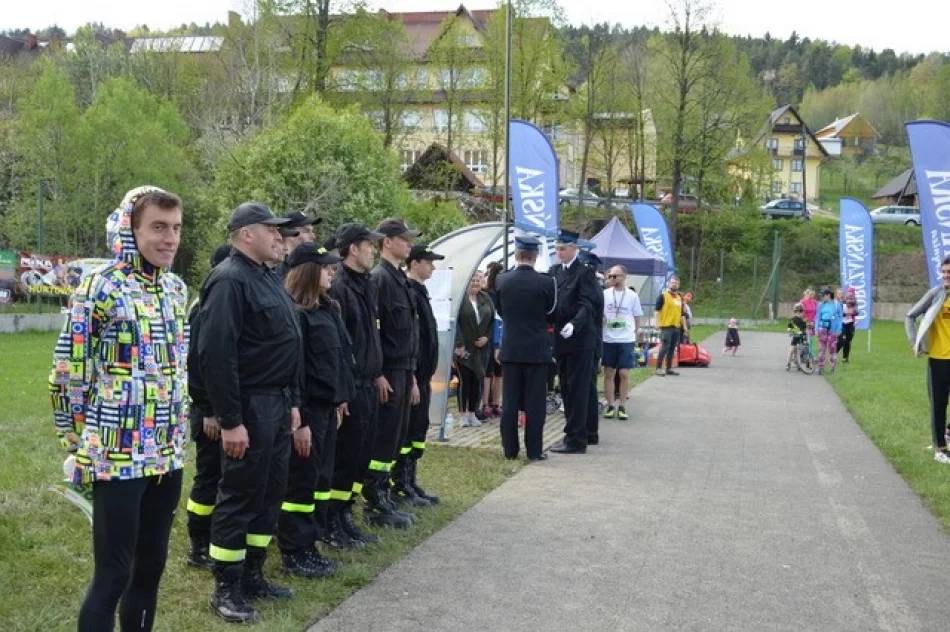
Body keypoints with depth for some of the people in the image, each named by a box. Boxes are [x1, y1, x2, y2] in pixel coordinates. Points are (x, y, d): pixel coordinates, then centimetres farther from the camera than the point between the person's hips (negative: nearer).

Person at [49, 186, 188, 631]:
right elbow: (68, 374, -10)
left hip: (167, 454, 7)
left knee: (151, 566, 14)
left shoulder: (176, 289, 8)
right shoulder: (101, 288, -14)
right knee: (114, 575, -1)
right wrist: (81, 443, -4)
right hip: (118, 455, -7)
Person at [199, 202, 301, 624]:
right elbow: (216, 355, -23)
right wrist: (230, 420, -24)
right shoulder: (229, 280, -16)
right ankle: (226, 590, 11)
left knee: (269, 492, 15)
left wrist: (292, 400, 17)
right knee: (239, 497, 0)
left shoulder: (267, 277, 15)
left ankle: (252, 575, 27)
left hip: (277, 403, 10)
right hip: (250, 406, -10)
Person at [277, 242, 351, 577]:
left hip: (327, 405, 9)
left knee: (322, 473, 17)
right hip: (307, 408, -9)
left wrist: (340, 398, 14)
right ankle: (293, 552, 5)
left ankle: (320, 529, 30)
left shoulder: (326, 309, 12)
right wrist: (299, 419, -21)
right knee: (301, 478, -2)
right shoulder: (294, 313, -17)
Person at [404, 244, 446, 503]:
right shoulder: (409, 293, -16)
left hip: (422, 374, 10)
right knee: (409, 429, -4)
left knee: (419, 429, 14)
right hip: (414, 375, -10)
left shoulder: (419, 292, 16)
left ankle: (410, 482, 21)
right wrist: (413, 376, -23)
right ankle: (403, 484, 2)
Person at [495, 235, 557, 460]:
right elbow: (552, 315, 2)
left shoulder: (502, 280, -4)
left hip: (511, 349, 3)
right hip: (537, 349, -2)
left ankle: (510, 449, 12)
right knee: (535, 402, 3)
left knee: (510, 401, 8)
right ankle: (534, 450, 5)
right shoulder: (546, 283, -11)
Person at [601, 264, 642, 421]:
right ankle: (610, 405, 13)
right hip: (608, 339, 1)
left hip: (626, 340, -1)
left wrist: (634, 333, 7)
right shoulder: (605, 294, 2)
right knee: (609, 373, 5)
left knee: (624, 373, -3)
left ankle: (622, 406, 7)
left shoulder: (632, 295, 1)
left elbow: (637, 317, 10)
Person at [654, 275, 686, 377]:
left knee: (672, 348, 9)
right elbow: (657, 311, -7)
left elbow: (681, 314, 22)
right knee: (664, 347, -10)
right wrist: (658, 325, -14)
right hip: (666, 326, -7)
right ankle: (659, 368, -5)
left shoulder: (679, 298, 16)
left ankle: (669, 368, 16)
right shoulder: (663, 295, -4)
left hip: (676, 327, 7)